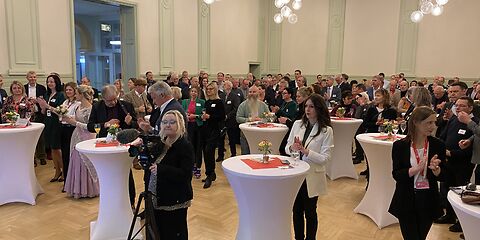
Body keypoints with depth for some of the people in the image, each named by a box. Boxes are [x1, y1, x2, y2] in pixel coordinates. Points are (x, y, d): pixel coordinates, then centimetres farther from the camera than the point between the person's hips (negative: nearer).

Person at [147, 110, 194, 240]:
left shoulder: (185, 146, -15)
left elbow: (185, 174, -24)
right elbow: (154, 163, 21)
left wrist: (160, 169, -31)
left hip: (175, 201, -7)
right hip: (158, 199, 8)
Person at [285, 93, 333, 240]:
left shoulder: (326, 130, -9)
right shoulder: (297, 124, 2)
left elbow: (325, 158, -14)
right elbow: (287, 148, 5)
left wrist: (305, 151, -25)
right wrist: (292, 148, -17)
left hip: (312, 177, -3)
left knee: (310, 212, 13)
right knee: (297, 211, 15)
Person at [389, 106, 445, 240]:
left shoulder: (438, 145, -4)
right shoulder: (400, 146, -10)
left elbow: (442, 176, -2)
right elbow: (396, 175, -13)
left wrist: (435, 169, -23)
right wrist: (416, 169, -27)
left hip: (428, 201, 3)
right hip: (406, 201, -2)